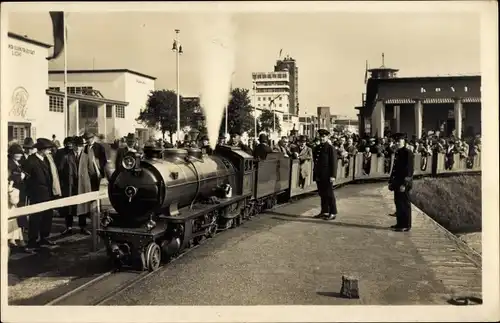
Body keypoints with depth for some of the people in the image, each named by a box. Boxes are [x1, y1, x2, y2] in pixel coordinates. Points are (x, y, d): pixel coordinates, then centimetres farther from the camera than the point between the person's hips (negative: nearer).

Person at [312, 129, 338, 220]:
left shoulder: (330, 148, -9)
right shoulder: (317, 148, 13)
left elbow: (334, 163, -13)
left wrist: (333, 176, -17)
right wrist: (315, 174, 14)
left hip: (327, 176, -7)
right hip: (319, 176, 7)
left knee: (329, 194, -1)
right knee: (322, 194, 12)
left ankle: (333, 213, 7)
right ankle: (324, 212, 21)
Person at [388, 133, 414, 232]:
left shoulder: (407, 153, -13)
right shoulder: (397, 152, 13)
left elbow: (409, 170, -16)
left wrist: (404, 184, -19)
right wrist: (391, 181, 16)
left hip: (404, 183, -8)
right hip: (397, 182, 8)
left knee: (404, 204, -2)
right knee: (398, 202, 13)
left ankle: (406, 226, 5)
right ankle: (400, 223, 22)